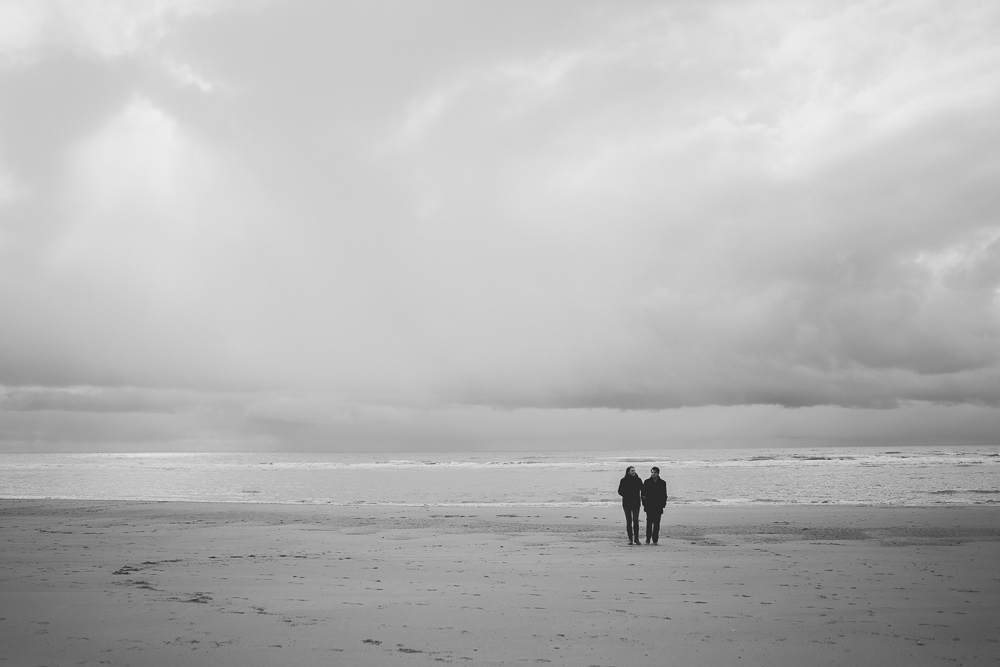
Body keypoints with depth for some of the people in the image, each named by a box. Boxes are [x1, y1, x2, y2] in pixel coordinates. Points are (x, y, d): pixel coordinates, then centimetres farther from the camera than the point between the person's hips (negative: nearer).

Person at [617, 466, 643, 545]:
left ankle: (636, 539, -2)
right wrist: (627, 496, -7)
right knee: (628, 521, 3)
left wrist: (642, 497, -5)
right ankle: (630, 539, 7)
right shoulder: (624, 480, 2)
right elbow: (620, 491, 3)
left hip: (636, 503, 0)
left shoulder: (638, 480, 5)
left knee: (636, 520, -6)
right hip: (626, 503, 0)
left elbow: (642, 490, 10)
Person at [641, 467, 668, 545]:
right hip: (649, 506, 0)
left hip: (658, 506, 0)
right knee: (649, 522, -1)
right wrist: (644, 503, -2)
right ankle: (648, 539, 5)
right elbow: (643, 493, 6)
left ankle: (655, 540, 5)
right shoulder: (647, 482, 5)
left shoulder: (662, 483, 6)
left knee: (656, 523, 1)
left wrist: (663, 505, 1)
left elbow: (664, 495, 9)